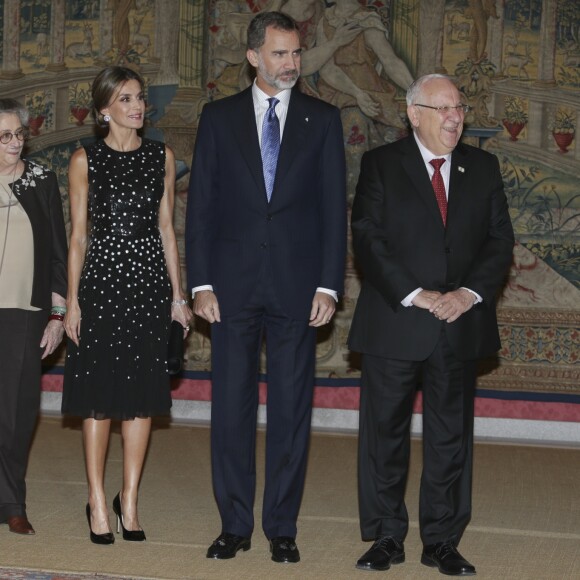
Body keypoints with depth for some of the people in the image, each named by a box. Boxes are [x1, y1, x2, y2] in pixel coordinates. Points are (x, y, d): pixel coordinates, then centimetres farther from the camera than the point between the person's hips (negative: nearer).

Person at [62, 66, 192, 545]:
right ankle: (98, 501, 10)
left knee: (143, 395, 4)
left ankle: (130, 498, 14)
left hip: (150, 279, 2)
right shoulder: (86, 160, 2)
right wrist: (72, 300, -3)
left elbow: (167, 228, 9)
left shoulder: (162, 156, 8)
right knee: (99, 394, 1)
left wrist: (178, 294, 5)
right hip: (101, 278, -2)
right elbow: (78, 235, 2)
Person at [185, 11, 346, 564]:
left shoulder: (322, 119, 6)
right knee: (231, 406, 4)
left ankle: (282, 527, 12)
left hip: (296, 287, 0)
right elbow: (200, 204, 4)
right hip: (233, 284, 0)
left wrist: (328, 285, -4)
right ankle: (234, 524, 14)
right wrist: (200, 283, -3)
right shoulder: (219, 117, 6)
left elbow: (334, 207, 4)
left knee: (291, 409, 3)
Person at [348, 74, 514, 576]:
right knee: (385, 432, 4)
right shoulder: (381, 164, 1)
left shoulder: (483, 167, 10)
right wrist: (414, 295, -16)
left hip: (461, 324, 3)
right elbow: (368, 240, -7)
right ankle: (386, 539, 15)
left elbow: (500, 240, 6)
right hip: (395, 324, -2)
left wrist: (471, 292, -10)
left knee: (451, 436, 7)